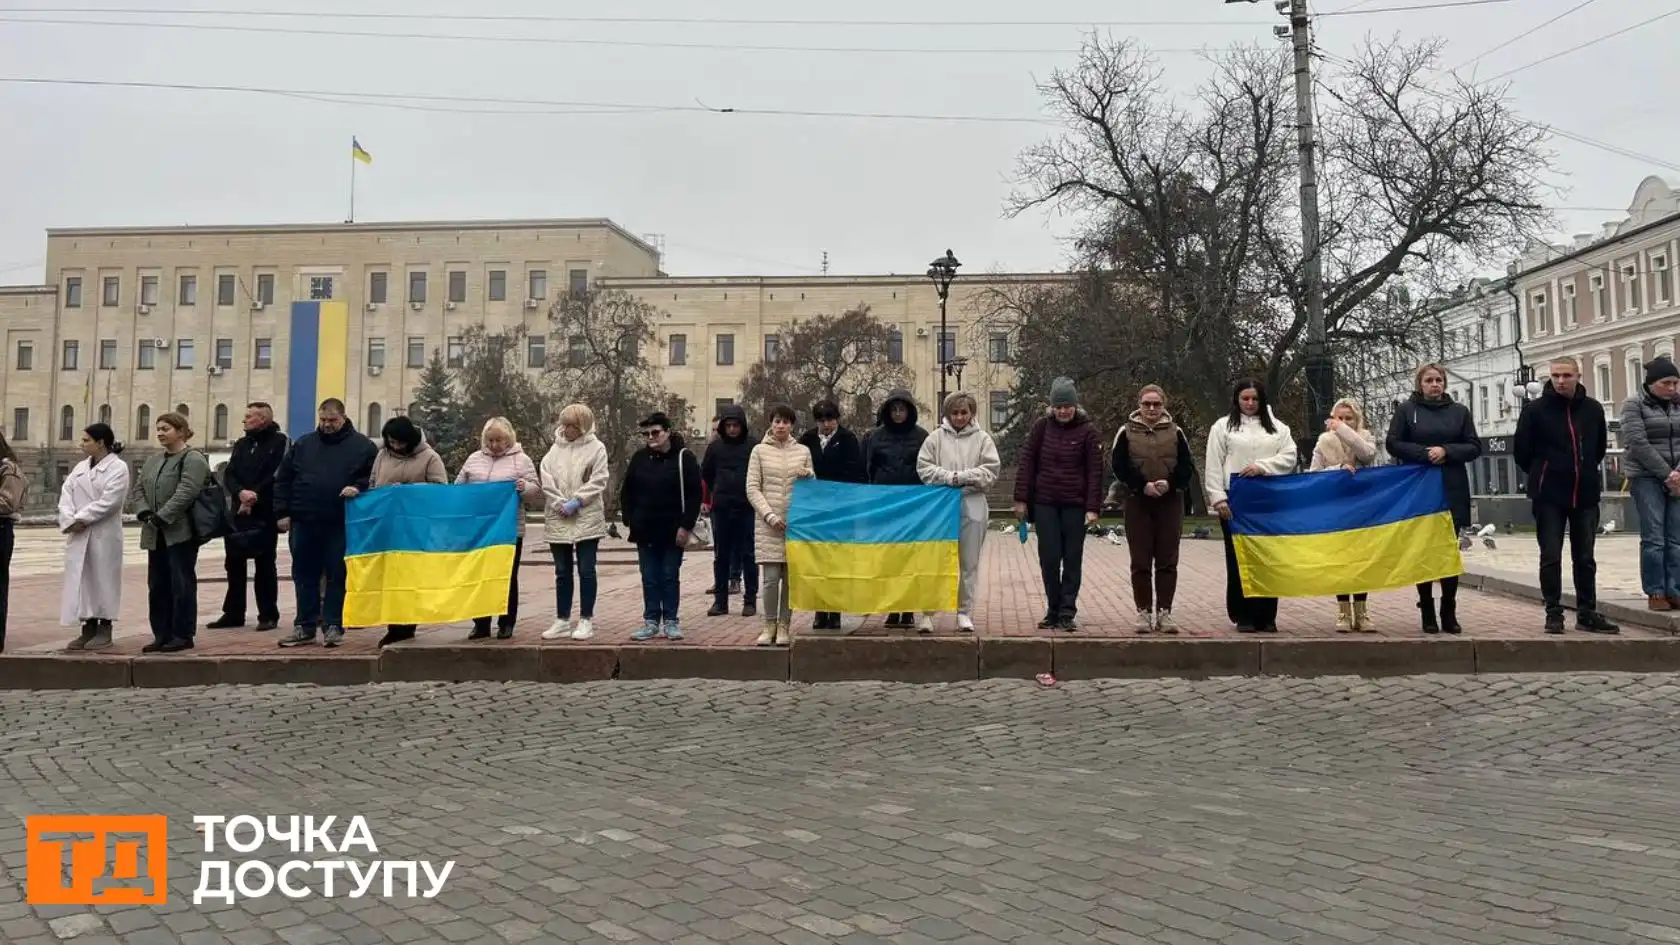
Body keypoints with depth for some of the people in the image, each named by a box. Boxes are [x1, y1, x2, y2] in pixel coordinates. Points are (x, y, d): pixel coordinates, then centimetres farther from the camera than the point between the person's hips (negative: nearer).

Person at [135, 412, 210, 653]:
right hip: (156, 535, 8)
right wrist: (145, 513, -2)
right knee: (157, 585, 11)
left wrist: (160, 518, -19)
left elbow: (185, 494, -18)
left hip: (180, 533, -8)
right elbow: (141, 489, 16)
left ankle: (183, 635, 3)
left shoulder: (193, 460, -9)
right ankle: (162, 634, 19)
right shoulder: (153, 461, 17)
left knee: (181, 584, -3)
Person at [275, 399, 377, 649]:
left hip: (340, 525, -4)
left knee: (337, 576, 2)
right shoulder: (303, 444, 12)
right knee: (304, 576, 8)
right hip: (304, 524, 4)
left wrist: (358, 488, -18)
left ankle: (332, 626, 9)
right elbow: (283, 480, 13)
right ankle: (305, 627, 16)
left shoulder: (362, 446, 2)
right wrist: (282, 512, 5)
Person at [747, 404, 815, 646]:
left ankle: (784, 626, 11)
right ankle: (769, 625, 7)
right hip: (769, 524, -2)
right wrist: (769, 515, -9)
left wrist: (808, 475, -6)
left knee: (791, 578, 1)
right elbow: (752, 488, 2)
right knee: (771, 578, -6)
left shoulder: (803, 451, 12)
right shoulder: (759, 451, 6)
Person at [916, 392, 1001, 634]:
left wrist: (962, 476, -11)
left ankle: (965, 612, 17)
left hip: (972, 507, 1)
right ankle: (928, 612, 7)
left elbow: (991, 469, -2)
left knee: (969, 563, 7)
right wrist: (949, 477, -13)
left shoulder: (982, 438, 5)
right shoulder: (936, 437, 4)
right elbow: (924, 468, -1)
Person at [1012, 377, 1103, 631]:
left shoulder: (1087, 431, -2)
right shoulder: (1042, 427, 3)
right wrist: (1021, 499, -1)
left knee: (1072, 560, 4)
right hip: (1045, 503, 1)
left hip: (1075, 505, -1)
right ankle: (1053, 611, 14)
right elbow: (1027, 462, 4)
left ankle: (1067, 613, 10)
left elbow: (1095, 471, -4)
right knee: (1049, 559, 3)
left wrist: (1093, 508, -11)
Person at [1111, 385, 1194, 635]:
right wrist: (1142, 485, -15)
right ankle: (1144, 612, 8)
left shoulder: (1175, 432, 8)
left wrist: (1170, 483, -14)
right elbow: (1119, 467, -3)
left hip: (1170, 502, 1)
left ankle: (1164, 612, 10)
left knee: (1168, 561, 3)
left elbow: (1187, 467, 4)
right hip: (1137, 502, -1)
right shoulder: (1126, 432, 4)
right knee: (1140, 561, 1)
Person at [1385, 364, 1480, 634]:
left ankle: (1449, 613, 8)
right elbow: (1393, 444, -1)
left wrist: (1446, 451, -11)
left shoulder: (1460, 411, 10)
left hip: (1452, 491, 2)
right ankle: (1427, 613, 9)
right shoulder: (1406, 409, 4)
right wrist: (1424, 453, -14)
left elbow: (1474, 447, 6)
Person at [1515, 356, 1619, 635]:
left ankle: (1587, 613, 17)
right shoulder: (1535, 409, -7)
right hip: (1549, 496, -3)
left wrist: (1586, 472, 16)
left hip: (1586, 494, 3)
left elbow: (1600, 446, 17)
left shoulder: (1593, 408, 3)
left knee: (1585, 558, 9)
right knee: (1551, 557, 1)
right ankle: (1554, 613, 8)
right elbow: (1521, 450, -1)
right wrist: (1541, 475, 7)